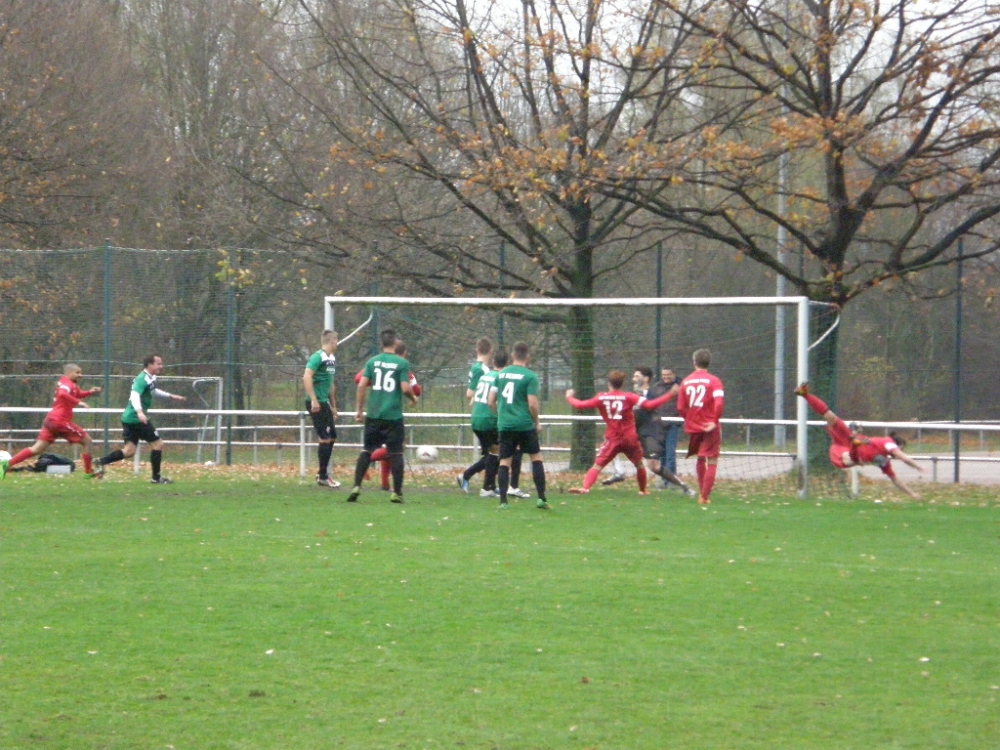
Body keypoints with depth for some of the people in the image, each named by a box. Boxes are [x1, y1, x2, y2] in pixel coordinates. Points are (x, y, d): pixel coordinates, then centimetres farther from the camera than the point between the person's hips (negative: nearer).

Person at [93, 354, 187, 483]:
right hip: (137, 418, -10)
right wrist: (139, 411, -46)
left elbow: (154, 391, 35)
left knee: (129, 451, 8)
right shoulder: (143, 379, -16)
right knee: (157, 443, -1)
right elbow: (135, 395, -31)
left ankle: (101, 462, 0)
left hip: (129, 418, 10)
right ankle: (156, 477, 5)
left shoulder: (150, 379, 14)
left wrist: (171, 396, 35)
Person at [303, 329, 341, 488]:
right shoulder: (318, 357, -14)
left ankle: (323, 473, 22)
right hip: (316, 403, -9)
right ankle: (323, 476, 0)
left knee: (332, 437, 13)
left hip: (324, 403, 9)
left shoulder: (332, 359, 14)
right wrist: (314, 400, -27)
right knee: (325, 438, -7)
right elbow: (306, 378, -23)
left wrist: (333, 406, 25)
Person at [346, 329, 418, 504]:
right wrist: (413, 398, 11)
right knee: (396, 453, 6)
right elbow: (405, 388, -11)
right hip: (393, 415, -3)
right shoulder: (402, 363, -5)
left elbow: (361, 386, -1)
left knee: (366, 450, 11)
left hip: (373, 415, 3)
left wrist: (359, 409, 8)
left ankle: (356, 486, 0)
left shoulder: (372, 362, 4)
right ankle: (397, 493, 6)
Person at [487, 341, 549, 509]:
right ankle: (541, 498, 5)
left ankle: (503, 501, -2)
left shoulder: (501, 374, 8)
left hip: (504, 425, 3)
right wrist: (536, 422, 4)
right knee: (536, 457, 10)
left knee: (504, 462, 6)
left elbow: (491, 402, 9)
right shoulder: (530, 376, -6)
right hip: (524, 425, -3)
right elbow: (532, 404, -12)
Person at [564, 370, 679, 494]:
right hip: (630, 439, 0)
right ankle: (643, 490, 34)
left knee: (597, 465, -6)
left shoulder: (601, 398, -1)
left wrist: (569, 397, 24)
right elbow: (649, 405, -13)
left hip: (612, 439, 0)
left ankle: (585, 487, -27)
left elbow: (579, 405, 3)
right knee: (639, 464, 24)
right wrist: (670, 395, -7)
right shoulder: (628, 397, -4)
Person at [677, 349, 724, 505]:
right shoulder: (713, 381, -7)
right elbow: (719, 403, -21)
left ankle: (702, 493, 28)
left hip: (692, 427, 4)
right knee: (712, 462, 0)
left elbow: (680, 408, 3)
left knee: (700, 460, 22)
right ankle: (705, 496, -7)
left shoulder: (686, 382, 4)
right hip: (710, 427, -4)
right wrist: (715, 421, -11)